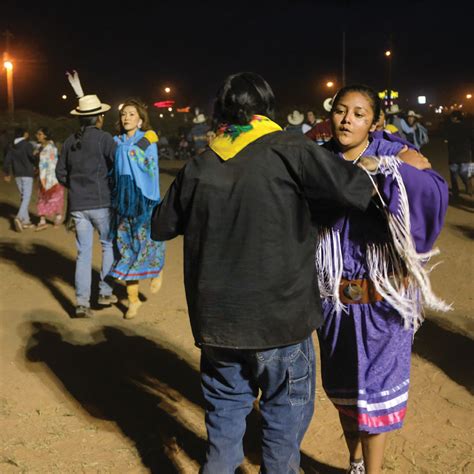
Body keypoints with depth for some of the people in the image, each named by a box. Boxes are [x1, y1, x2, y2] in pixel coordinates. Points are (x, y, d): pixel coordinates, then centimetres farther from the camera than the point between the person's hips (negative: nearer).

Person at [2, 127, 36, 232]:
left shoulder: (12, 147, 8)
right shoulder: (27, 145, -10)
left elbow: (6, 161, 7)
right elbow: (32, 158, -16)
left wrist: (7, 174, 19)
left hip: (17, 175, 6)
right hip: (27, 174, -6)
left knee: (23, 197, 14)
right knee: (26, 197, -9)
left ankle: (26, 220, 14)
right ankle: (19, 217, -28)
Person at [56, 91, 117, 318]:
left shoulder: (70, 141, 7)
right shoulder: (104, 138, -9)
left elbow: (61, 173, 12)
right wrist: (112, 188, 5)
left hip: (77, 205, 4)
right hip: (101, 203, -4)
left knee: (83, 252, 7)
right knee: (109, 246, 14)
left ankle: (82, 302, 4)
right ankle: (105, 291, 16)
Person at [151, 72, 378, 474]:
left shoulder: (198, 167, 2)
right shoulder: (288, 152, -12)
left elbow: (161, 227, 13)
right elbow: (356, 190, -18)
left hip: (216, 320, 4)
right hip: (280, 318, -4)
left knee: (225, 410, 21)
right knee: (286, 410, 15)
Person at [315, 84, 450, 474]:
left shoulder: (395, 157, -9)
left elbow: (435, 194, -27)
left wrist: (384, 170, -30)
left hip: (383, 297, -3)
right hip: (335, 296, 4)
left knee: (375, 387, 6)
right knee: (341, 385, 17)